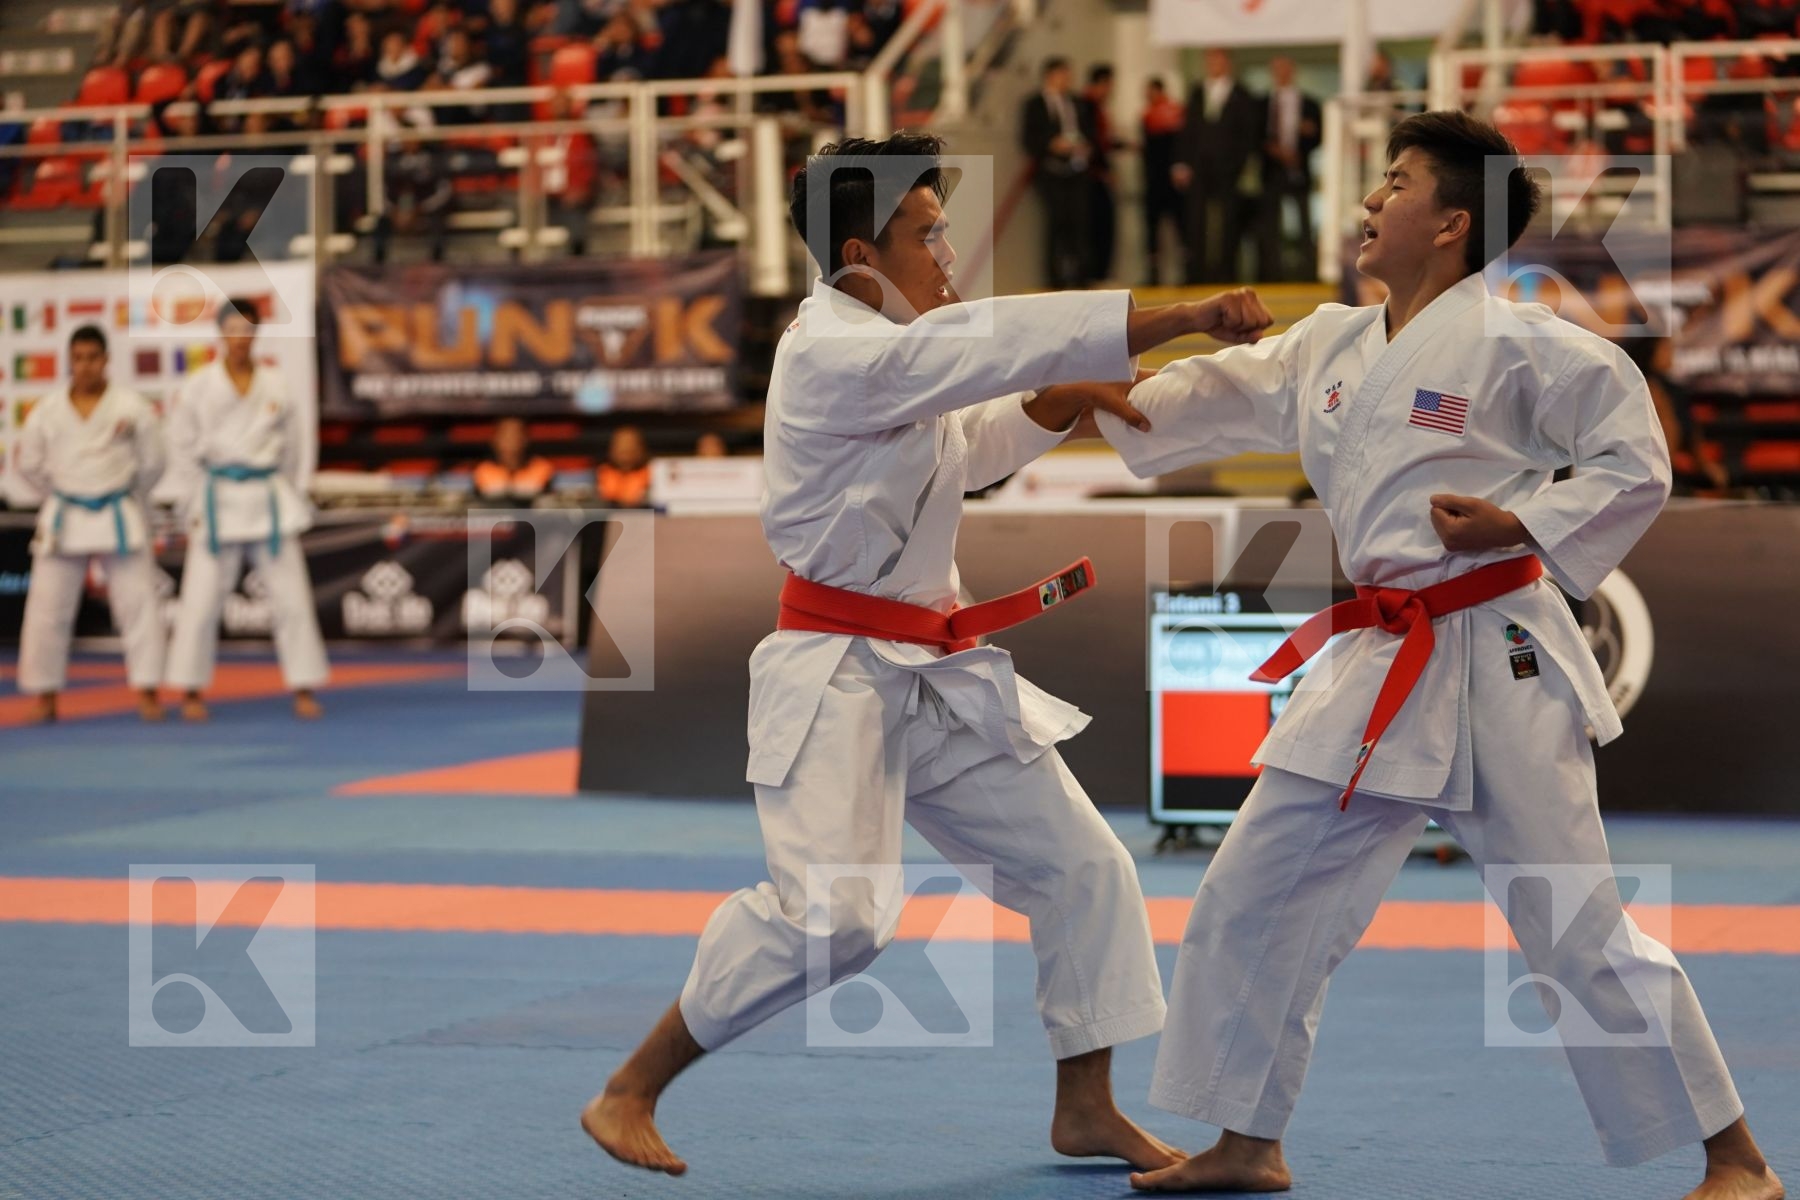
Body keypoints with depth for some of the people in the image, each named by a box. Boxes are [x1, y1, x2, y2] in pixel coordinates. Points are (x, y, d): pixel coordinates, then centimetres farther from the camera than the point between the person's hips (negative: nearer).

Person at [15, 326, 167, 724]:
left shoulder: (133, 407, -5)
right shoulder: (47, 411, 0)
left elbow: (151, 464, 4)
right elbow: (29, 464, 10)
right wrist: (62, 498, 13)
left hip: (120, 518, -1)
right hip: (63, 521, 1)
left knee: (137, 602, -2)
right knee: (47, 607, 2)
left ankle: (147, 691, 6)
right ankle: (45, 696, 13)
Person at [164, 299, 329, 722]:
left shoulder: (275, 387, 3)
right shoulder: (199, 387, -1)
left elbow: (296, 447, 9)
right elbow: (182, 449, 2)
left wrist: (293, 499, 6)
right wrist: (196, 507, -1)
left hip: (269, 501, 2)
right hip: (219, 502, -1)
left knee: (292, 597, 2)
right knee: (201, 599, -2)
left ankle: (303, 688, 10)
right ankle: (191, 690, 9)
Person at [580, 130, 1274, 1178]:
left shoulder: (889, 344, 13)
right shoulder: (833, 354, -17)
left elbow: (983, 442, 24)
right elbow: (998, 341, -27)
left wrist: (1071, 397, 3)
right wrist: (1187, 318, -29)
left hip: (941, 677, 10)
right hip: (836, 678, -10)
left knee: (1082, 865, 8)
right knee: (832, 913, -21)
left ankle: (1088, 1110, 21)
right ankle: (629, 1094, -4)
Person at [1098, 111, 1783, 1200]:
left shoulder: (1517, 341, -9)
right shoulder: (1330, 346, 11)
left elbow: (1636, 465, -6)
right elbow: (1210, 402, 15)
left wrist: (1523, 525, -16)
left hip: (1498, 663, -7)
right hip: (1379, 667, 7)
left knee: (1581, 928, -5)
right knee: (1255, 895, 9)